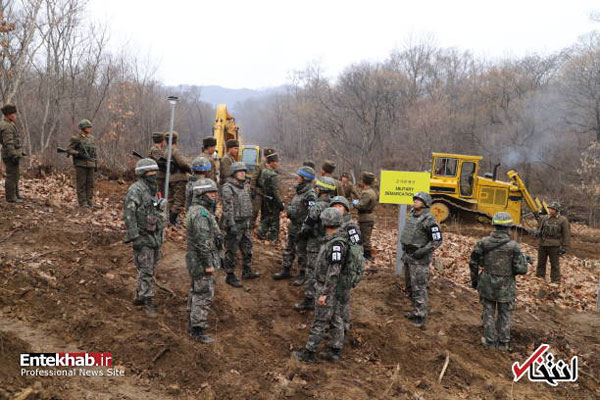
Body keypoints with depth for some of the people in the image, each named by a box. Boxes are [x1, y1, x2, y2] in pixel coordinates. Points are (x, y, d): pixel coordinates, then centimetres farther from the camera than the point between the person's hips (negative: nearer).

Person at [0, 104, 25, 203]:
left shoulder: (9, 124, 14)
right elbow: (8, 143, -24)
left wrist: (19, 152, 25)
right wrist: (14, 156, -27)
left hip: (15, 153, 10)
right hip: (10, 155, -10)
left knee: (15, 175, 17)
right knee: (12, 175, -5)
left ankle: (15, 194, 26)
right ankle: (10, 197, 0)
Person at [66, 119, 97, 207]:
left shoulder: (91, 138, 13)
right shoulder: (76, 138, -4)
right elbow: (69, 150, -7)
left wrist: (95, 163, 16)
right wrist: (78, 154, -21)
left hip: (90, 164, 6)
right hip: (80, 164, -6)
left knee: (90, 183, 5)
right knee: (81, 184, -3)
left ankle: (89, 201, 11)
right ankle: (82, 202, 0)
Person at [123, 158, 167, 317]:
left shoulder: (153, 189, 10)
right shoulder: (135, 190, -16)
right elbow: (128, 214, -20)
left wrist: (160, 235, 18)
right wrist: (134, 237, -23)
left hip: (155, 236, 8)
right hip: (142, 237, -8)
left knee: (150, 269, 14)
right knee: (146, 271, -4)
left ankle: (139, 297, 27)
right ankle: (148, 302, 3)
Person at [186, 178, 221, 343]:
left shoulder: (196, 210, 11)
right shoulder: (201, 213, -22)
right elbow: (202, 242, -26)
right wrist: (209, 264, -23)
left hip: (197, 260, 11)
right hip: (202, 261, -11)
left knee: (196, 291, 20)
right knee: (204, 295, -5)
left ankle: (194, 321, 32)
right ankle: (197, 331, 2)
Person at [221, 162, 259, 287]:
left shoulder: (244, 186, 11)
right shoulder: (227, 188, -16)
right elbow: (228, 209, -21)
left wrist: (249, 220, 21)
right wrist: (232, 225, -25)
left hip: (245, 224, 9)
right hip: (234, 224, -9)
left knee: (247, 248, 17)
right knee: (231, 251, 1)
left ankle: (246, 271, 32)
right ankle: (230, 276, 12)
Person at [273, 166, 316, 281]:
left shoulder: (310, 195, -19)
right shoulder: (299, 191, 10)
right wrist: (289, 210, 3)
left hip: (302, 229, -9)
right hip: (293, 227, 9)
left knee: (302, 252, 4)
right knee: (288, 250, 17)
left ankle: (302, 274, 18)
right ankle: (285, 271, 30)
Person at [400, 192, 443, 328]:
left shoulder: (428, 220, -16)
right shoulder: (411, 214, 8)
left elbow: (437, 240, -15)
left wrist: (423, 251, -21)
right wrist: (404, 245, 18)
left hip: (419, 259, -9)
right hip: (408, 255, 9)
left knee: (419, 288, -5)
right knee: (410, 287, 17)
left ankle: (420, 317, 3)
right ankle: (416, 311, 31)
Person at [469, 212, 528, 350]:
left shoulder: (483, 242, -9)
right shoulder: (513, 246, -17)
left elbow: (473, 263, -3)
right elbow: (521, 269, -15)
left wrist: (474, 280, 11)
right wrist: (523, 259, 6)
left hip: (487, 284, 2)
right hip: (505, 286, -1)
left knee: (488, 312, 16)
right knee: (505, 314, 16)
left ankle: (490, 340, 25)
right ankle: (503, 342, 26)